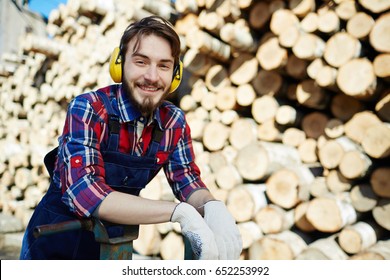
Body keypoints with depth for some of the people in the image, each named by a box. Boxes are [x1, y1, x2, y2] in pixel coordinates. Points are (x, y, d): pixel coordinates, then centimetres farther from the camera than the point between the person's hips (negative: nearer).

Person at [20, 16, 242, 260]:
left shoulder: (174, 122, -11)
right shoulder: (87, 109, -24)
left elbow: (188, 182, -7)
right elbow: (84, 193, -34)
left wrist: (213, 206, -31)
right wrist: (180, 212, -40)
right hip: (56, 240, -3)